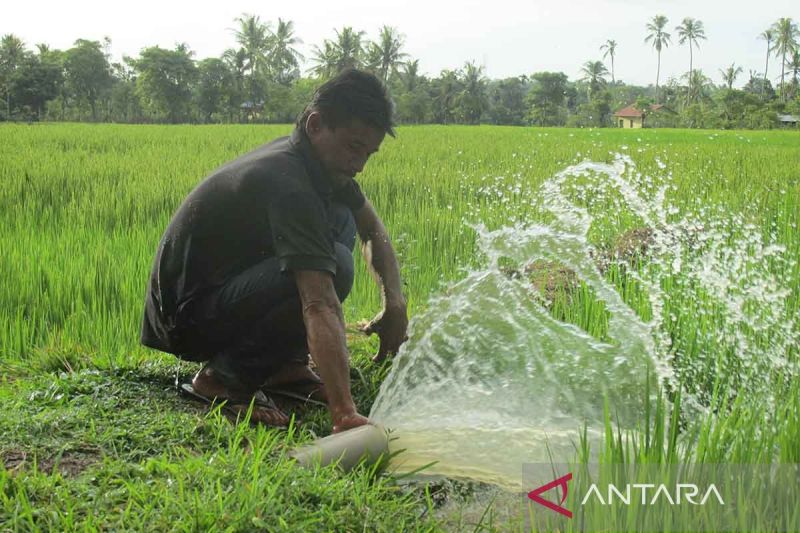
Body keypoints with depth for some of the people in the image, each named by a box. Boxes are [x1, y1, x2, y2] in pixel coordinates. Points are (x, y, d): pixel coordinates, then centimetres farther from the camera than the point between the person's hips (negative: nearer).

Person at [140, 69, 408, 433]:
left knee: (341, 219, 5)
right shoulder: (286, 184, -29)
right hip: (187, 318, -10)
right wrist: (345, 414, -44)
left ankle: (287, 363, 3)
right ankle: (225, 376, -13)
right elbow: (320, 307, -39)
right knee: (333, 266, -28)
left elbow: (373, 232, 15)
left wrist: (395, 303, -3)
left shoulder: (324, 163, 1)